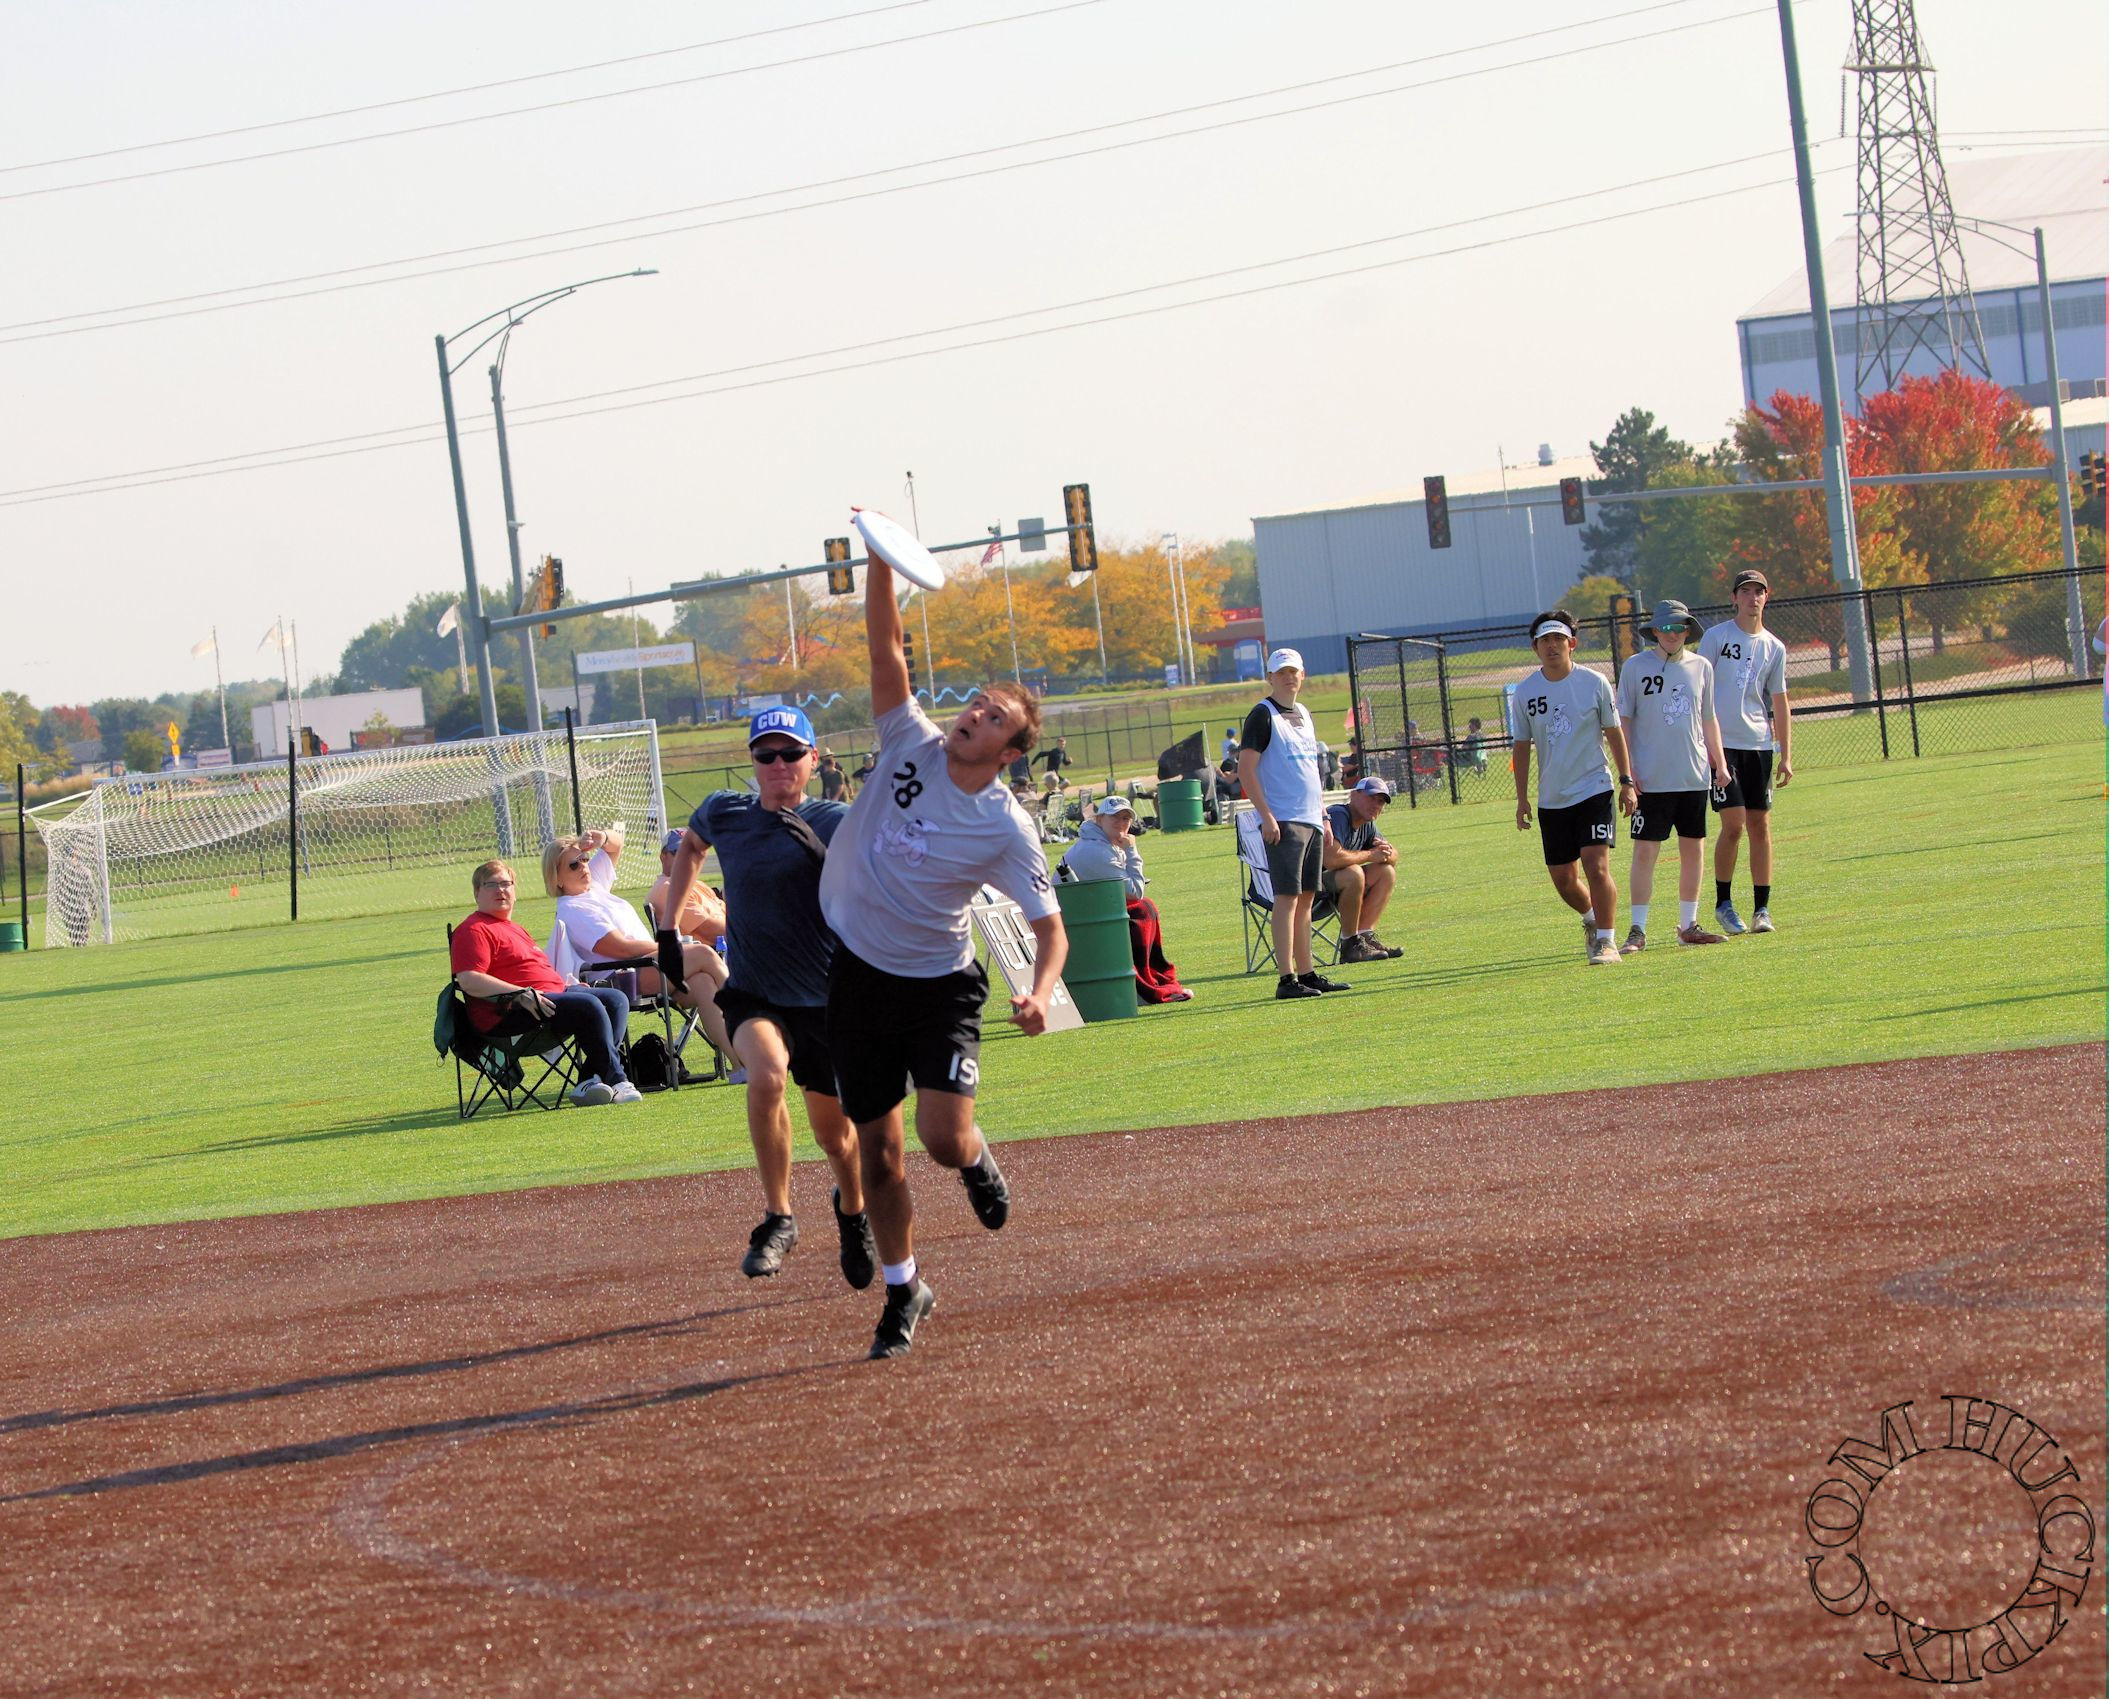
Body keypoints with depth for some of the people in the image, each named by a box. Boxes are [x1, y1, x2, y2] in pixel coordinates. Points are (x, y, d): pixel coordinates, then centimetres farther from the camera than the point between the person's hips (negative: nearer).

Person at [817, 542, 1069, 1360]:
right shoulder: (911, 746, -6)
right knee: (878, 1151, 7)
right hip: (859, 976, 3)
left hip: (939, 987, -3)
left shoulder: (1006, 829, -13)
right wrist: (879, 560, -25)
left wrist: (1040, 993, -31)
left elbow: (1050, 928, -12)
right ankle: (902, 1289, 25)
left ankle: (976, 1162, 20)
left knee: (943, 1135, -18)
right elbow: (885, 646, -13)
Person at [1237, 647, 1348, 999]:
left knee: (1306, 898, 10)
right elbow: (1246, 768, -13)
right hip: (1282, 821, -8)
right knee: (1287, 897, -13)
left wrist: (1321, 815, 19)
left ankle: (1307, 973, 14)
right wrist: (1266, 817, -19)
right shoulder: (1262, 715, -7)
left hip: (1310, 821, 8)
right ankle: (1287, 979, -16)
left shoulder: (1304, 714, 18)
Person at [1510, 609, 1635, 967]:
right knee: (1563, 878, 9)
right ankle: (1591, 919, 38)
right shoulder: (1525, 692, 2)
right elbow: (1522, 746, 9)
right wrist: (1522, 799, 6)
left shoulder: (1594, 683, -4)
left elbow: (1614, 733, 4)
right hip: (1551, 799, 3)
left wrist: (1626, 782, 1)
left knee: (1596, 867, -16)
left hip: (1594, 790, -3)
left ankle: (1605, 942, -9)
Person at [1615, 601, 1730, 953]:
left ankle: (1688, 925, 17)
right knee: (1645, 851, -6)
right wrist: (1627, 771, -9)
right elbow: (1622, 722, -2)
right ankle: (1638, 931, -3)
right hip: (1651, 779, -4)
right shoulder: (1635, 667, -2)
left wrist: (1719, 762, 13)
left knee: (1693, 850, 7)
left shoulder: (1701, 667, 9)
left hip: (1694, 777, 4)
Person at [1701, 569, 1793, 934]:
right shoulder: (1716, 638, -1)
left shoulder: (1774, 648, 11)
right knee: (1733, 823, -10)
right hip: (1721, 743, -4)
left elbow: (1780, 704, 13)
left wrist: (1786, 756, 7)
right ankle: (1723, 904, 4)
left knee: (1760, 824, 0)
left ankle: (1762, 909, 5)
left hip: (1759, 744, 4)